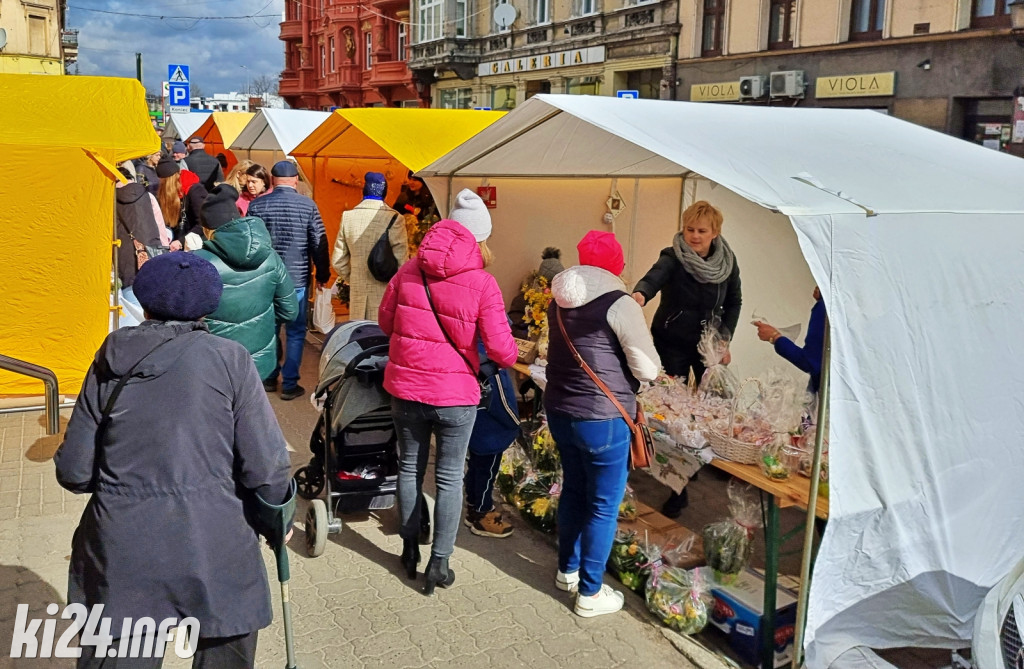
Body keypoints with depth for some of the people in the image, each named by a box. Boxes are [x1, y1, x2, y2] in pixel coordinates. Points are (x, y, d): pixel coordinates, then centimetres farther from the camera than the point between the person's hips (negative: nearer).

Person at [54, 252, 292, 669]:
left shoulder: (109, 366, 3)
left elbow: (74, 472, 5)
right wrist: (279, 514, 9)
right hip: (214, 554, -2)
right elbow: (266, 466, -10)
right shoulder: (229, 359, -6)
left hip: (120, 555, 2)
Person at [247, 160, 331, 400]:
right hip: (297, 279, -2)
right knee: (295, 332, 6)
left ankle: (268, 378, 25)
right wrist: (322, 275, 7)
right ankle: (289, 384, 7)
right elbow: (319, 243, -4)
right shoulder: (308, 205, -7)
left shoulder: (256, 205, -2)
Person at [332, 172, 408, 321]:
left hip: (357, 293, 3)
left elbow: (338, 260, 6)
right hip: (385, 292, -3)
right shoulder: (394, 219, -9)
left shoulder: (347, 216, 2)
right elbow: (401, 260, -9)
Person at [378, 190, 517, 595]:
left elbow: (385, 321, 9)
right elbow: (500, 348, -15)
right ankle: (439, 564, 18)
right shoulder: (482, 283, -14)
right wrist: (509, 359, 8)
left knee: (410, 467, 20)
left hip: (406, 387, 3)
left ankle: (410, 550, 34)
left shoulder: (409, 271, -3)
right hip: (455, 394, -3)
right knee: (449, 477, 11)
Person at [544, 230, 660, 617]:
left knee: (573, 491, 24)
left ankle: (568, 571, 39)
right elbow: (648, 369, -15)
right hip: (602, 420, -7)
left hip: (559, 411, 7)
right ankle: (590, 594, 18)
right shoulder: (619, 305, -17)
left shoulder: (561, 300, 3)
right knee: (604, 507, 7)